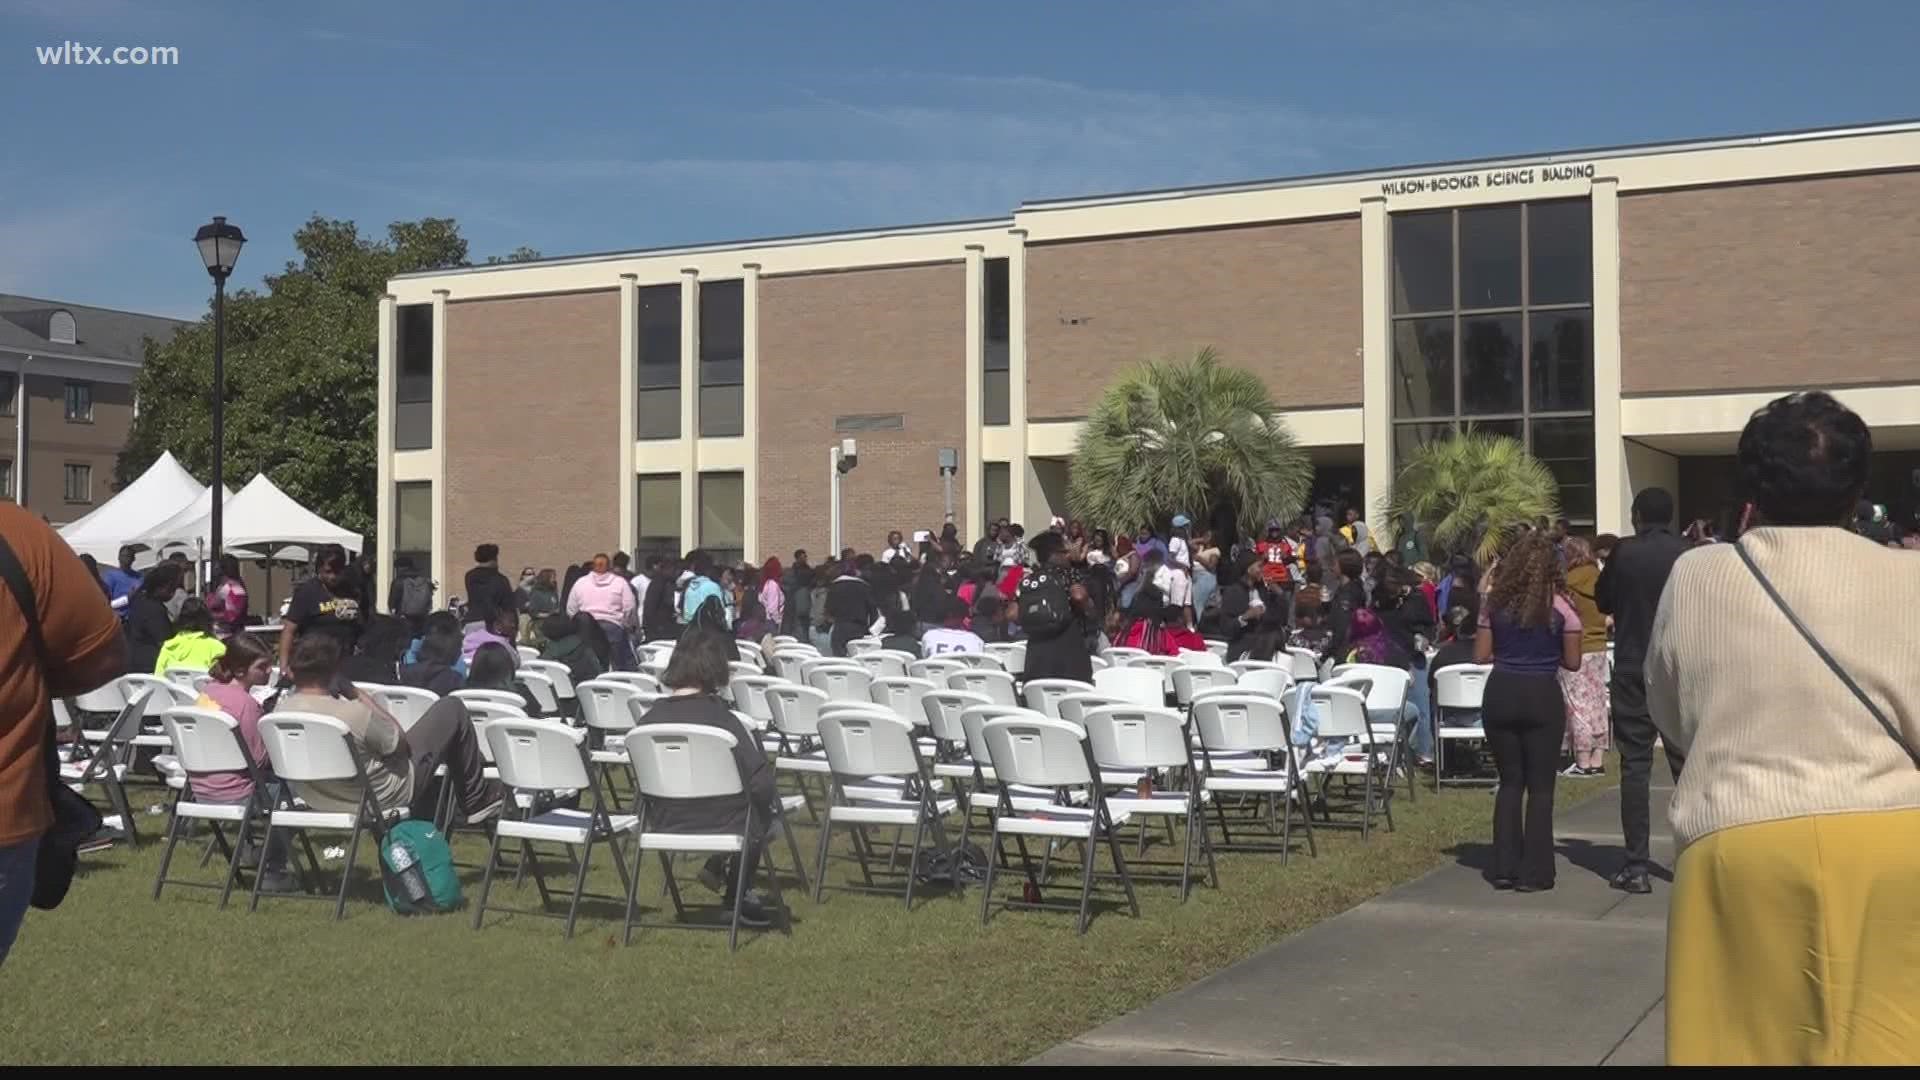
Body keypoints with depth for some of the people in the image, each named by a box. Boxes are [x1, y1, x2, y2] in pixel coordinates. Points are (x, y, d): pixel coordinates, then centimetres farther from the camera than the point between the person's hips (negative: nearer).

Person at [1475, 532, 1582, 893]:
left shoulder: (1495, 603, 1)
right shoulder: (1561, 607, -5)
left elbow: (1481, 655, 2)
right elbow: (1572, 662, -2)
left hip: (1500, 694, 3)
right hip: (1542, 696, -3)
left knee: (1510, 782, 14)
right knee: (1540, 786, 6)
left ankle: (1504, 867, 13)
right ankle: (1533, 872, 5)